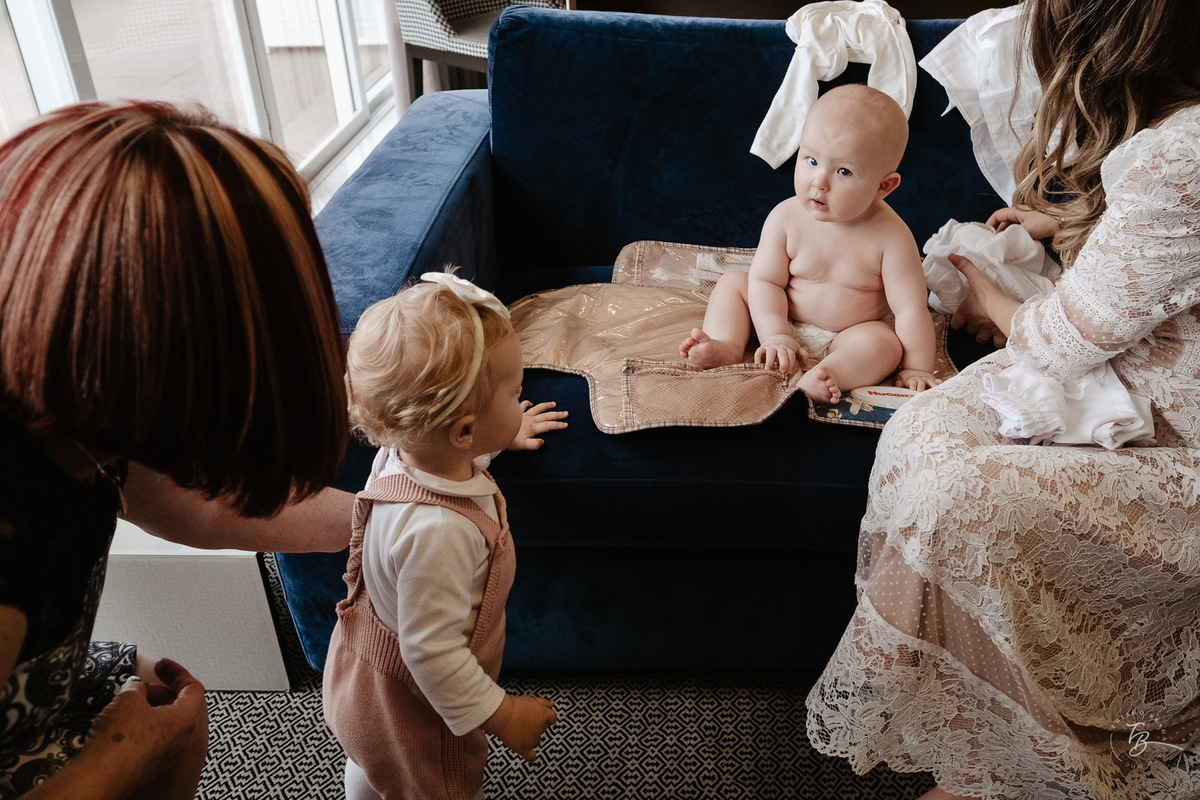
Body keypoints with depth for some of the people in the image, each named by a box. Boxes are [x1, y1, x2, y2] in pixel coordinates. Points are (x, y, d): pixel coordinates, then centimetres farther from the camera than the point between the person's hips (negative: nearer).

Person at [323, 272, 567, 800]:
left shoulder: (404, 451, -17)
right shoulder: (438, 531, -45)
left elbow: (456, 448, 10)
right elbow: (432, 651, -36)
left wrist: (504, 435, 25)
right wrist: (502, 716, -24)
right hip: (413, 716, -8)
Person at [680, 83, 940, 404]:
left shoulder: (890, 237, -22)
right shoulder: (786, 217, -15)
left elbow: (911, 309, -19)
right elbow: (766, 280, -12)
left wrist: (917, 369, -20)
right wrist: (775, 337, -23)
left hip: (850, 336, -2)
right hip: (783, 321, 3)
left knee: (886, 342, -30)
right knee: (733, 282, -6)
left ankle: (829, 374, -52)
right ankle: (727, 345, -27)